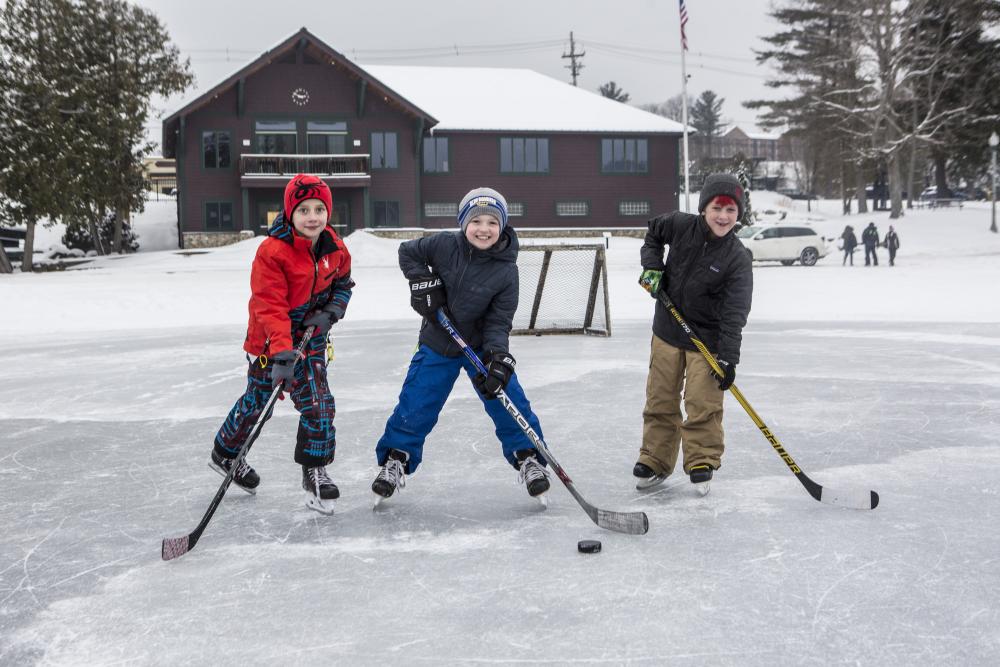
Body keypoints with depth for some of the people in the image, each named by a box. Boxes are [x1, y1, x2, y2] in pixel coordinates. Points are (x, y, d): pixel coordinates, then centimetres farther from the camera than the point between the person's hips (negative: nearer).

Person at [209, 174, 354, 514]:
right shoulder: (272, 252, -24)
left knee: (318, 404, -3)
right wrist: (281, 353, -38)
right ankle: (225, 454, 36)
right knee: (257, 402, 9)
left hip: (310, 338, 5)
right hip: (269, 341, -4)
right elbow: (270, 308, -29)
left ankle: (315, 472, 12)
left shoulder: (335, 249, -5)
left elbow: (342, 283, 14)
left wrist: (331, 311, -6)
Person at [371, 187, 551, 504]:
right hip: (438, 343, 1)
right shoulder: (444, 245, -17)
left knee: (508, 401, -6)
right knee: (415, 404, 2)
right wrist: (423, 282, -15)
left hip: (482, 344, 0)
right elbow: (408, 252, 0)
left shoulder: (506, 271, -18)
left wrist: (498, 357, -31)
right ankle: (395, 461, 20)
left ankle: (528, 458, 12)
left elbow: (498, 321, -17)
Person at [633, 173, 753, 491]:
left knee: (703, 405, -3)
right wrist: (652, 266, -3)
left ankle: (702, 463, 14)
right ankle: (654, 461, 26)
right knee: (660, 400, 12)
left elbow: (735, 313, -22)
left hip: (707, 340, -3)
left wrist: (728, 358, -27)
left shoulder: (737, 259, -18)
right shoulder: (681, 225, -11)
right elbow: (653, 233, 13)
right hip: (667, 331, 3)